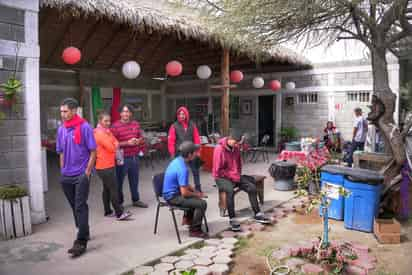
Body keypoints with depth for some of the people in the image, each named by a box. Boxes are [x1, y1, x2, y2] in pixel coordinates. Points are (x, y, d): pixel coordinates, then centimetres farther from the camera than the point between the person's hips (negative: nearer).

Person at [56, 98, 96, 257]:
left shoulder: (84, 127, -10)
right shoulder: (61, 129, 6)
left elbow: (93, 152, -9)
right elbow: (61, 153, 15)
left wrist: (87, 172, -12)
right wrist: (63, 171, 9)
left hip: (81, 175, -6)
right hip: (66, 176, 6)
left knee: (80, 207, -5)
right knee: (74, 207, 16)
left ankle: (81, 242, 0)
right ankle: (84, 233, 34)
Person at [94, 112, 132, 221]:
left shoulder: (106, 131, 15)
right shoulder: (100, 133, -15)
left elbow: (116, 143, 12)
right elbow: (112, 148, -18)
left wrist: (113, 145, -8)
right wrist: (114, 145, 1)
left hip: (108, 165, 10)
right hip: (105, 167, -10)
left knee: (107, 189, 14)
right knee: (113, 189, -9)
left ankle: (108, 211, 23)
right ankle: (119, 213, -7)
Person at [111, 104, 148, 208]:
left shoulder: (136, 124, 8)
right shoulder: (115, 126, -10)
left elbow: (141, 137, 17)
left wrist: (138, 141, -5)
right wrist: (127, 143, -21)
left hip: (134, 157, 5)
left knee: (134, 180, 17)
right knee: (119, 181, 4)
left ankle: (136, 200, 33)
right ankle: (119, 202, 20)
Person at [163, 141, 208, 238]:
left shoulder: (177, 160, 2)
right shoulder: (182, 169, -28)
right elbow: (184, 193, -26)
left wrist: (195, 191, 8)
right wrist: (197, 195, -7)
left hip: (171, 192, 10)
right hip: (173, 197, -10)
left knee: (195, 197, 27)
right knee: (202, 203, -17)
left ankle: (189, 218, 42)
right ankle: (195, 230, -2)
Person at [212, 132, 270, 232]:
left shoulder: (236, 148, 3)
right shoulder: (219, 149, -18)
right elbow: (218, 170, -18)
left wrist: (238, 175, 1)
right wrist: (232, 176, -16)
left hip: (235, 176, 7)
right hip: (222, 177, -7)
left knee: (252, 187, -9)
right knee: (230, 190, -36)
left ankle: (257, 214, 2)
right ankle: (232, 219, -28)